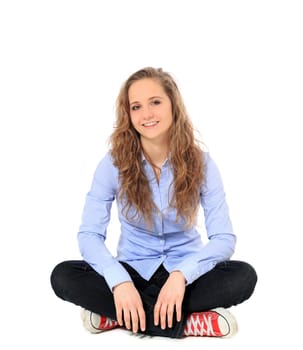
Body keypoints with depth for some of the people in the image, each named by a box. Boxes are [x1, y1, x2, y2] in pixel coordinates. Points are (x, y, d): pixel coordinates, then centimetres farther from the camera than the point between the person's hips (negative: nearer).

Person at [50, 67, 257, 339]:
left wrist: (181, 274, -34)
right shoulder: (114, 163, -12)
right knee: (63, 276, -26)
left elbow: (224, 237, -17)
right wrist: (120, 281, -34)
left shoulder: (200, 162, -12)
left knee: (244, 276, -29)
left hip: (184, 272, 0)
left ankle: (117, 316, -24)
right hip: (133, 269, 0)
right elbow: (89, 234, -16)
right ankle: (188, 322, -27)